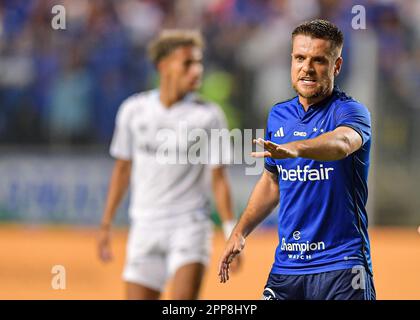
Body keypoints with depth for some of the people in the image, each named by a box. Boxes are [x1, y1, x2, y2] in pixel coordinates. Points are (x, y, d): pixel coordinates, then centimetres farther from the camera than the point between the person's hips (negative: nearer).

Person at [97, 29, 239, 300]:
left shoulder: (208, 116, -4)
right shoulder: (133, 110, 4)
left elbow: (218, 179, -2)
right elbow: (122, 169, 14)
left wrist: (232, 232, -10)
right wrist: (106, 225, 15)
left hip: (190, 226, -3)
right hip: (145, 227, 3)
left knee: (185, 298, -19)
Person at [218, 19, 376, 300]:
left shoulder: (350, 111, -8)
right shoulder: (278, 116, 11)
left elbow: (342, 142, -32)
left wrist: (293, 148, -50)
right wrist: (240, 232, 16)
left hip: (341, 265, -5)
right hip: (286, 265, 5)